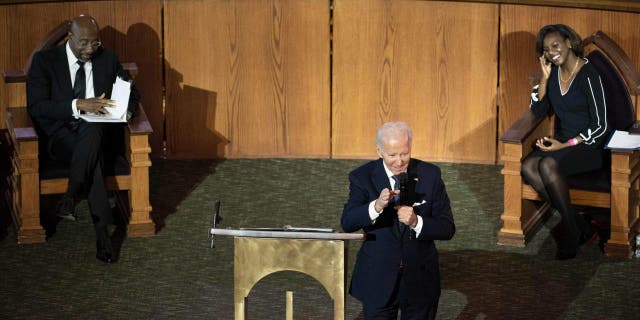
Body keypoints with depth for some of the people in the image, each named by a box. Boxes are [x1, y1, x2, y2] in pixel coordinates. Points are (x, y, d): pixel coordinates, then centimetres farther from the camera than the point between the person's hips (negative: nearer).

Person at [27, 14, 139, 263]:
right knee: (94, 155, -38)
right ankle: (102, 234, -43)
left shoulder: (108, 60, 11)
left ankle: (69, 201, -40)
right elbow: (36, 107, -11)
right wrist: (78, 105, -24)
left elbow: (131, 95, 16)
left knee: (92, 130, -38)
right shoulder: (45, 61, -1)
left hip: (100, 132, 3)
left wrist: (124, 110, -11)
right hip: (59, 137, -2)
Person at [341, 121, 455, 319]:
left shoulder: (430, 175, -3)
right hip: (378, 281, -1)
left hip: (420, 281, 1)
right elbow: (347, 223, -18)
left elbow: (447, 229, -5)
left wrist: (416, 222, -23)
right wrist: (377, 206, -35)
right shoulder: (363, 177, -6)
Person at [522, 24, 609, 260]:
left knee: (548, 165, -33)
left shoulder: (588, 75, -15)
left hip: (589, 146, -7)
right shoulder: (554, 72, 6)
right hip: (562, 142, 7)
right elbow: (539, 111, 9)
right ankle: (580, 224, -17)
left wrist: (565, 145, -21)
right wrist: (545, 78, -3)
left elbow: (599, 126, -16)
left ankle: (572, 231, -19)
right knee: (528, 167, -22)